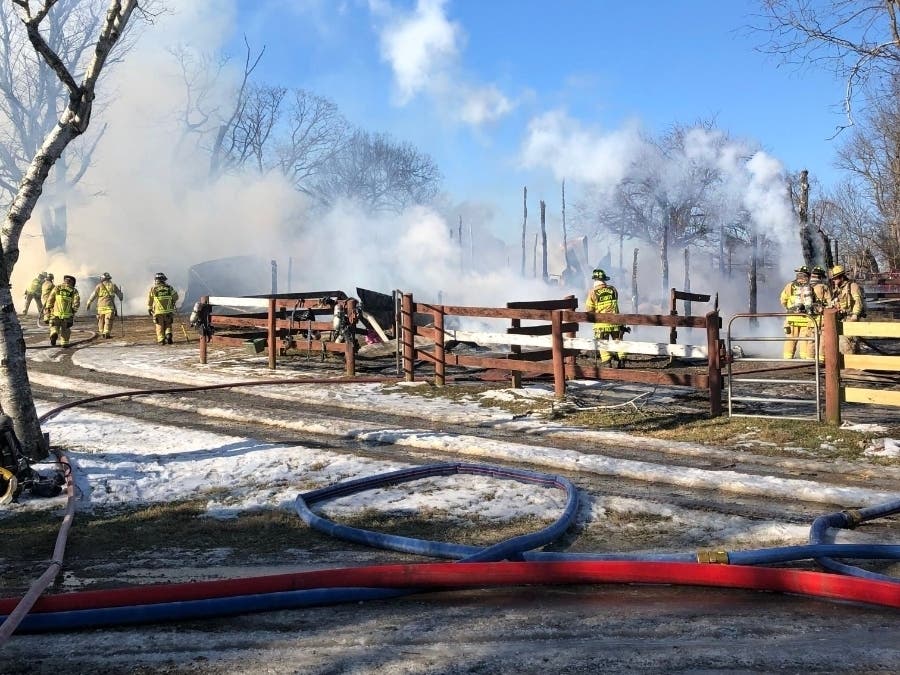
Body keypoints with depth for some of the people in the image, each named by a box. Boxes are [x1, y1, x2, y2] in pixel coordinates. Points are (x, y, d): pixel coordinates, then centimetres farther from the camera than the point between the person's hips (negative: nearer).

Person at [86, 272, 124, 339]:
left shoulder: (99, 286, 0)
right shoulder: (113, 286, 4)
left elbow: (93, 295, -3)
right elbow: (119, 294, 17)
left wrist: (88, 303, 6)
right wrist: (121, 298, 40)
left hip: (101, 306, 1)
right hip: (110, 306, -1)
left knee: (101, 320, 16)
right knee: (108, 320, -3)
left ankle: (102, 333, 22)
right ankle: (107, 334, -14)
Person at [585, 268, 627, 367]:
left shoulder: (592, 293, -9)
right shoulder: (612, 289, 2)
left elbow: (589, 310, -4)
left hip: (601, 322, -3)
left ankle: (606, 360, -1)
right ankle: (621, 360, 18)